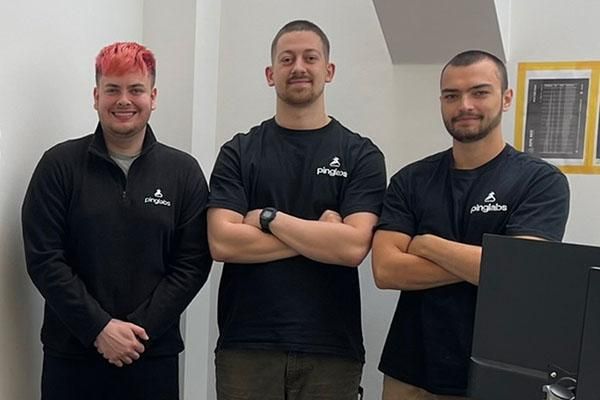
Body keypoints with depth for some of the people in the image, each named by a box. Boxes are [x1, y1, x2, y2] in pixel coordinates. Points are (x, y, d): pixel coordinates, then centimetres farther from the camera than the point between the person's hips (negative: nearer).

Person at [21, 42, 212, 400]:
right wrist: (99, 327, -13)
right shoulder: (60, 165, -1)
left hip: (154, 356, 1)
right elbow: (43, 259, -6)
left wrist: (139, 329, -11)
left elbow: (193, 263, -2)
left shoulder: (184, 171, 1)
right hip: (71, 355, 0)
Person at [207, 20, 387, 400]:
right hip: (246, 345, 1)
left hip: (332, 349, 0)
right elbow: (222, 242, -9)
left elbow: (353, 246, -12)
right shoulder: (238, 152, 3)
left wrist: (267, 218, -10)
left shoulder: (362, 155, 0)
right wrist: (319, 235, -11)